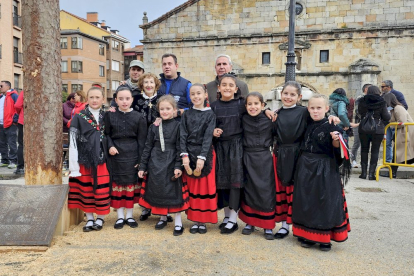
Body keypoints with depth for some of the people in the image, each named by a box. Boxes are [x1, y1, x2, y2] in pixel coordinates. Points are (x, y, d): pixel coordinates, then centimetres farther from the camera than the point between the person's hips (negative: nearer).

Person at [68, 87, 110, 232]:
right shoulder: (79, 117, -2)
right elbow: (73, 142, -5)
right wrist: (73, 166, -9)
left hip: (102, 160, 1)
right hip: (84, 160, -1)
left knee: (102, 191, 3)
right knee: (86, 191, 8)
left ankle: (100, 218, 21)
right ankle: (89, 219, 24)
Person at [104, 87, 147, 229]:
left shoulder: (139, 117, -2)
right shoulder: (110, 115, 1)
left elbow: (141, 140, -1)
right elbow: (107, 134, 8)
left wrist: (140, 160, -4)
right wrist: (110, 146, -11)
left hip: (132, 155, -1)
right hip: (116, 154, 1)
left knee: (131, 184, 6)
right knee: (117, 184, 6)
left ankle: (129, 215, 22)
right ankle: (120, 216, 20)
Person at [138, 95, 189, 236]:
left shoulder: (177, 126, -3)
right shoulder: (154, 127, 7)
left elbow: (179, 148, -5)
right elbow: (147, 147, 8)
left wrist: (178, 166, -13)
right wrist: (142, 166, 6)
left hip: (171, 164, -3)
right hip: (155, 164, 4)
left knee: (174, 191, 2)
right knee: (157, 190, 11)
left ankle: (178, 222, 16)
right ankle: (163, 218, 31)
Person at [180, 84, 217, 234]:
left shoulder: (210, 114, -1)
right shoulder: (186, 114, 6)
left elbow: (208, 137, -9)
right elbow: (183, 135, 0)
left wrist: (202, 157, -18)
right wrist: (184, 155, -12)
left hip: (205, 154, -2)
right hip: (189, 154, 2)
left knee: (205, 187, 3)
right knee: (192, 188, 7)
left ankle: (203, 221, 16)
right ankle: (195, 220, 18)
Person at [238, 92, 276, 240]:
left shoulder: (269, 120, -6)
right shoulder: (243, 119, 0)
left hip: (265, 159, -2)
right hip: (248, 159, 2)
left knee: (266, 192, 2)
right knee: (248, 191, 10)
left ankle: (268, 226, 14)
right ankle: (250, 223, 24)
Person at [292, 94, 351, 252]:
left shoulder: (331, 126, -7)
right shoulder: (307, 125, 8)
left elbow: (336, 147, -7)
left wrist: (336, 140, -27)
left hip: (325, 169, -5)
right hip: (306, 167, 5)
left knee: (325, 201, 1)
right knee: (306, 201, 9)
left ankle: (325, 238, 15)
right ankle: (307, 235, 22)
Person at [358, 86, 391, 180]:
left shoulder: (362, 102, -1)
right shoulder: (381, 102, -7)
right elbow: (386, 117, -3)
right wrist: (389, 113, 18)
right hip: (378, 130, -2)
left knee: (364, 150, 10)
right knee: (375, 151, 3)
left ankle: (363, 172, 11)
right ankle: (371, 174, 1)